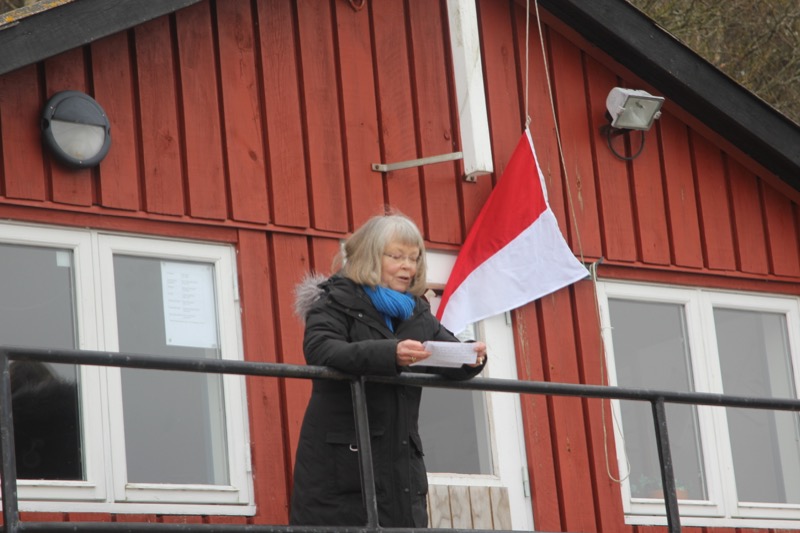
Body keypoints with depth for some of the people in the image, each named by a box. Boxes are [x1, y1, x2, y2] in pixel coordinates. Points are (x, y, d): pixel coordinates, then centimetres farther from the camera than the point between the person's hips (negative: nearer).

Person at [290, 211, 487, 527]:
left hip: (401, 462, 6)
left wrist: (470, 359, -16)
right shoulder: (336, 301, -2)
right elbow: (320, 350, -20)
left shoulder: (416, 314, 18)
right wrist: (389, 354, -34)